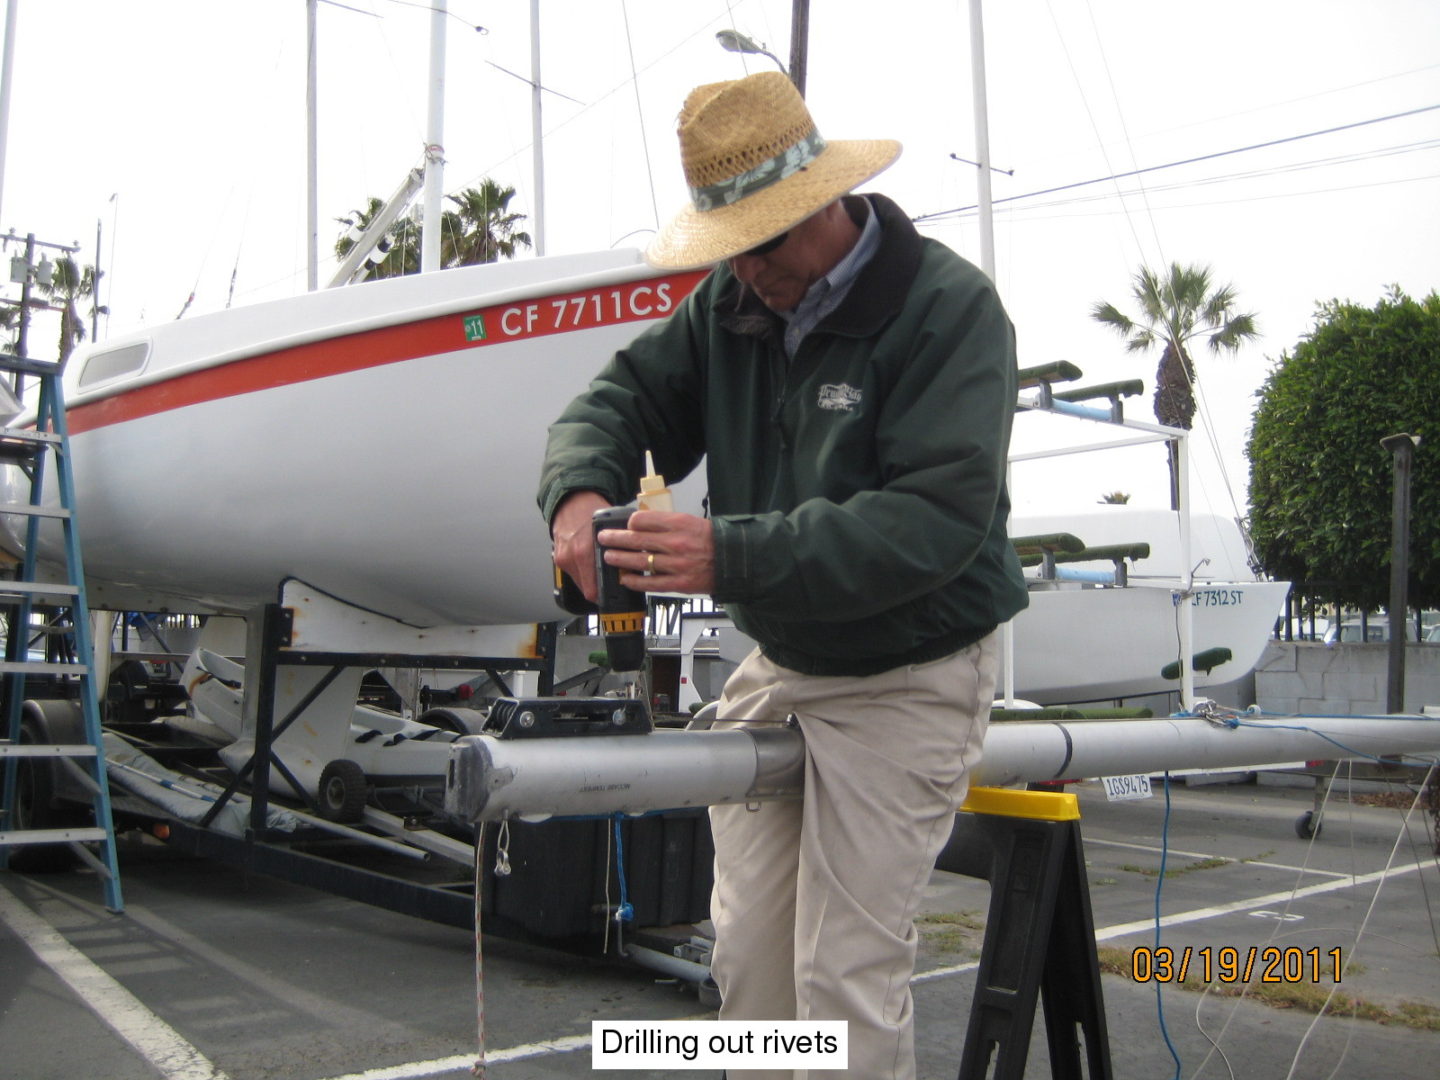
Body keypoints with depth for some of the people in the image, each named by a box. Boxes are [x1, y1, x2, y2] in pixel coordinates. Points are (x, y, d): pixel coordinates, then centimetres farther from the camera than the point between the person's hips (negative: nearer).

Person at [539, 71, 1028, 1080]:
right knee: (746, 947, 13)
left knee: (847, 972, -2)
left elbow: (937, 519, -28)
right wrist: (582, 489, -20)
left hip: (906, 681, -6)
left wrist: (734, 555, -37)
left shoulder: (950, 307, -18)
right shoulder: (732, 300, 3)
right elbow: (625, 394, 5)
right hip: (775, 663, 7)